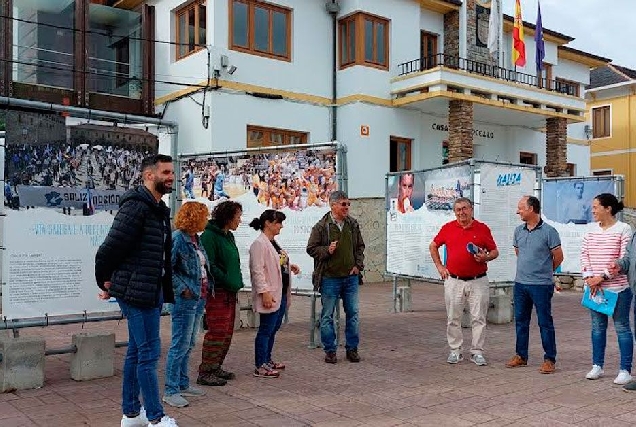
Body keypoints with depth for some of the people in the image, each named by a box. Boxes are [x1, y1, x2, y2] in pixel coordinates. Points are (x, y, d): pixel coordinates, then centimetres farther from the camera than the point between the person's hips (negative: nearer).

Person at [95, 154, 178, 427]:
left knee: (136, 352, 15)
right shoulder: (135, 206, -15)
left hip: (152, 292, 9)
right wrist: (105, 282, -4)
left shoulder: (159, 209, 15)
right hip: (137, 292, -9)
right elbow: (111, 247, -17)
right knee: (149, 353, -4)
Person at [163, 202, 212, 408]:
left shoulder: (196, 239, 12)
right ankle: (170, 391, 3)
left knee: (189, 345, 16)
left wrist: (209, 286, 10)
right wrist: (183, 288, -20)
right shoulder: (177, 238, -15)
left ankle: (183, 384, 27)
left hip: (199, 298, 9)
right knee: (180, 345, -5)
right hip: (185, 300, -9)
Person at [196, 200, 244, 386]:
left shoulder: (228, 236, 17)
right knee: (217, 332, -8)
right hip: (217, 293, -10)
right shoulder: (209, 236, -12)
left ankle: (216, 368, 23)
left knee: (227, 333, 13)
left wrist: (236, 284, 12)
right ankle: (205, 373, -1)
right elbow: (209, 265, -19)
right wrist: (227, 280, -16)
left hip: (230, 293, 10)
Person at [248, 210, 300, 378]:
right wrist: (265, 292, -25)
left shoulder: (274, 243, 15)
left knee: (274, 328, 16)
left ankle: (267, 360, 28)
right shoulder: (259, 244, -15)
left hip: (281, 293, 10)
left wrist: (290, 266, 13)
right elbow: (258, 270, -21)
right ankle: (260, 367, 5)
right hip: (270, 295, -9)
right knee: (266, 330, -3)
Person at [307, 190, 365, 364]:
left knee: (353, 314, 8)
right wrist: (327, 250, -18)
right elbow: (311, 248, -2)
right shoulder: (321, 226, -7)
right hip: (330, 278, -4)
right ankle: (330, 350, 16)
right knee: (327, 316, 4)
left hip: (351, 277, 4)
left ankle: (352, 349, 20)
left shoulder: (353, 224, 7)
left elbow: (360, 247, 16)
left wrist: (358, 265, 4)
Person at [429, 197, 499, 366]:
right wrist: (439, 266, 8)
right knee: (453, 318, 7)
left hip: (478, 281, -1)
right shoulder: (448, 228, 4)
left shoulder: (483, 229, 2)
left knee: (478, 318, 3)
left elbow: (495, 251, 9)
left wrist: (485, 257, -12)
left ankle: (477, 352, 14)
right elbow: (433, 246, 16)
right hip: (454, 281, 1)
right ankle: (455, 351, 19)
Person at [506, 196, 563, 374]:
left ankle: (549, 359, 11)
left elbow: (558, 257, -4)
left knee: (545, 322, 2)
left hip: (541, 285, -6)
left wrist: (544, 271, 9)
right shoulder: (519, 231, 7)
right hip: (520, 284, 6)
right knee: (521, 321, 13)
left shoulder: (549, 231, -11)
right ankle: (521, 356, 25)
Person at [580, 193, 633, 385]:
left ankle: (625, 370, 11)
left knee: (622, 327, 3)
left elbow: (624, 259, -12)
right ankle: (597, 366, 23)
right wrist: (589, 277, -7)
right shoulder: (592, 230, 9)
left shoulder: (623, 229, -8)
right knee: (597, 327, 13)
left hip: (618, 287, -5)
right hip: (594, 287, 5)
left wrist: (603, 277, -16)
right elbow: (584, 254, 7)